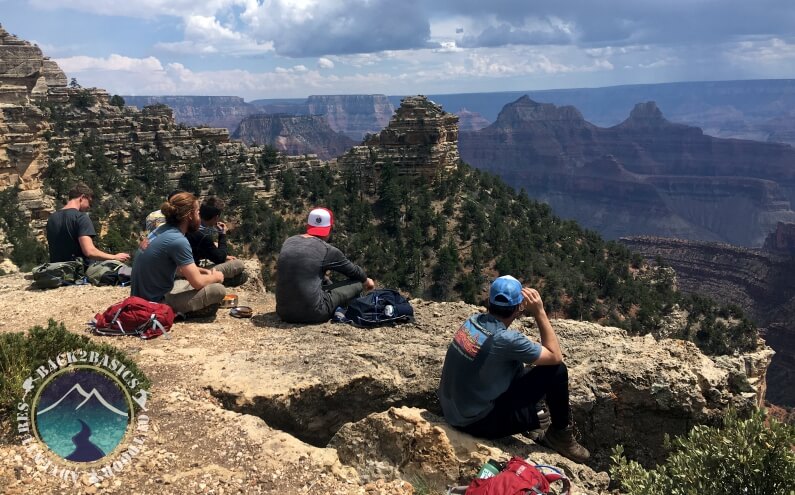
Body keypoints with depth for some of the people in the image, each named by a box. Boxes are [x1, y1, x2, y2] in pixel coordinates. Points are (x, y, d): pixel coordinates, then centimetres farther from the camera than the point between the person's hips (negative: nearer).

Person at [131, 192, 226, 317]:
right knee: (218, 290, -16)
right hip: (154, 303, -9)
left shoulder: (164, 230, 4)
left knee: (206, 281, 19)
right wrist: (216, 277, 2)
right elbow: (197, 282, -17)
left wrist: (204, 271, 11)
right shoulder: (178, 241, -23)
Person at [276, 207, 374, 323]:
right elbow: (353, 271, 9)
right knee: (358, 283, 11)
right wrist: (366, 280, 32)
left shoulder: (288, 242, 7)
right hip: (313, 314, -6)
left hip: (284, 313, 6)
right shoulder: (327, 250, -7)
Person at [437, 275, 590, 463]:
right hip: (478, 423, -8)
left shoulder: (473, 320, -4)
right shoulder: (506, 340, -27)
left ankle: (528, 412, 36)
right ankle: (561, 434, 14)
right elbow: (555, 356, -12)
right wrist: (539, 312, -13)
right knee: (556, 370, -7)